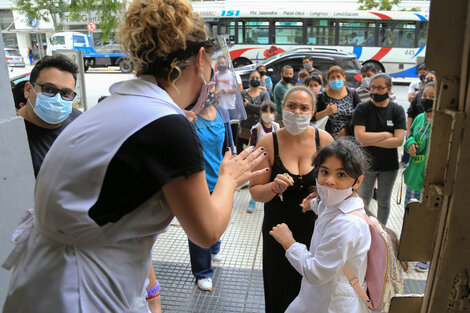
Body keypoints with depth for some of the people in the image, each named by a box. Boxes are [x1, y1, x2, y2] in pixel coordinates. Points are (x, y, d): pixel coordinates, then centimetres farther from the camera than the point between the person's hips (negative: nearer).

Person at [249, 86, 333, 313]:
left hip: (316, 228, 1)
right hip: (279, 230, 0)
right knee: (281, 292, 14)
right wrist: (274, 187, -26)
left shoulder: (324, 139, -7)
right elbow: (255, 192, -6)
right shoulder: (268, 143, -10)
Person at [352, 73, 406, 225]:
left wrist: (370, 141, -18)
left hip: (389, 166, 2)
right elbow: (360, 137, -21)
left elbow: (399, 140, -16)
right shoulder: (362, 109, -8)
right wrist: (386, 134, -15)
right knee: (363, 202, 8)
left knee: (384, 202, 18)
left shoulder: (397, 110, -5)